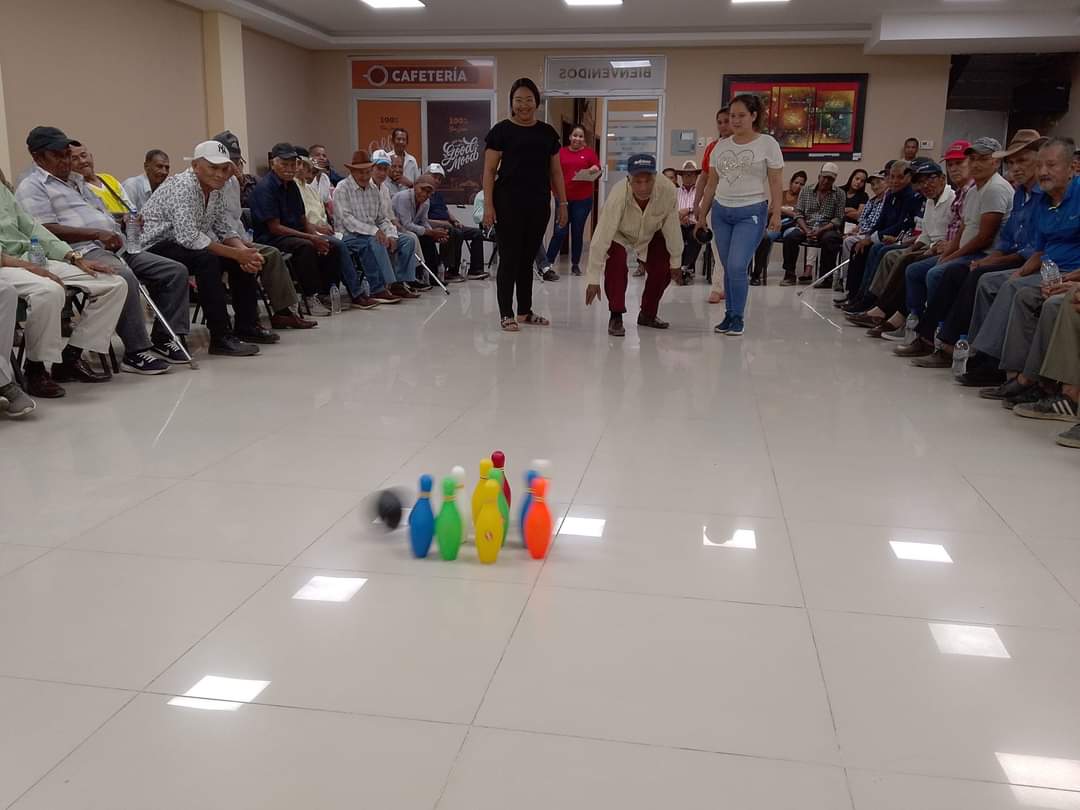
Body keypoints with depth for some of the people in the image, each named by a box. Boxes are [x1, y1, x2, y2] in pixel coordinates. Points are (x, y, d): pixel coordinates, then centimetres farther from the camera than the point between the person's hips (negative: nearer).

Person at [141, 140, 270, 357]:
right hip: (155, 248, -9)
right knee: (207, 259, -34)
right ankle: (221, 338, -32)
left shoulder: (216, 191, 5)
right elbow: (188, 237, -32)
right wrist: (235, 253, -29)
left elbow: (224, 230, 9)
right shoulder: (182, 186, -21)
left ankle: (246, 325, 8)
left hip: (186, 246, 9)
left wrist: (244, 251, -13)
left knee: (246, 259, 2)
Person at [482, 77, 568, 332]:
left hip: (539, 205, 4)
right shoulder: (501, 130, -2)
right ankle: (506, 314, 4)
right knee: (509, 258, -2)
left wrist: (563, 203, 9)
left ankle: (525, 311, 22)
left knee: (528, 258, 12)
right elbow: (489, 170, -4)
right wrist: (488, 205, -12)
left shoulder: (547, 133, 11)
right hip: (509, 204, -4)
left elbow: (555, 171, 14)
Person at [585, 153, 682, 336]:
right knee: (616, 267, -27)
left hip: (651, 235, 3)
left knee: (663, 270, -2)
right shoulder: (617, 196, -41)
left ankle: (647, 314, 23)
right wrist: (593, 279, -38)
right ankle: (615, 317, -11)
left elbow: (672, 229, -19)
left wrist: (675, 261, -7)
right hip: (619, 235, -3)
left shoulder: (667, 192, -35)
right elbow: (601, 237, -39)